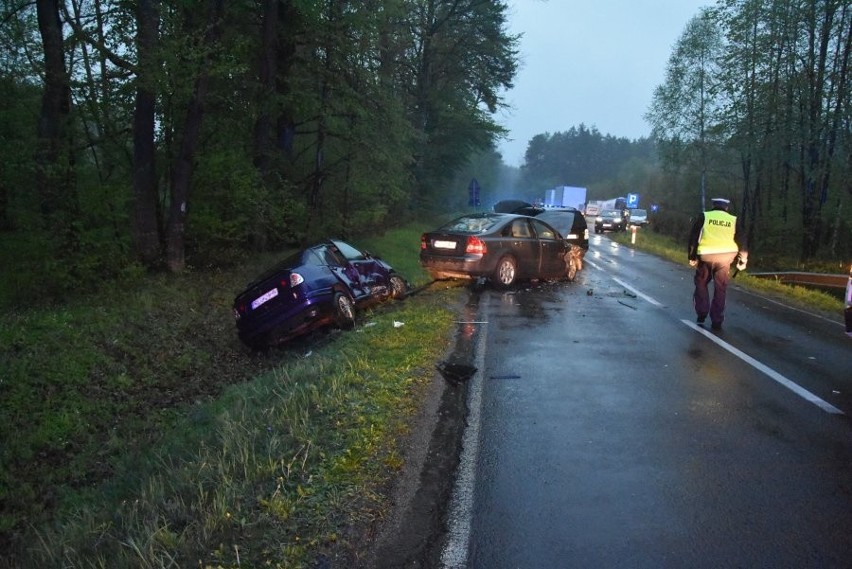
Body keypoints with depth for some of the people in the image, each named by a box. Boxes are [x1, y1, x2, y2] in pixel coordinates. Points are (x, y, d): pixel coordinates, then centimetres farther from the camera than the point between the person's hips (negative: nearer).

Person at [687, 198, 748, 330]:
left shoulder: (704, 217, 7)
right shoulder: (733, 220, 11)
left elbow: (693, 237, 3)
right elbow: (742, 241, 10)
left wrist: (692, 256, 7)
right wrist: (742, 260, 16)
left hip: (705, 256, -1)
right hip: (725, 257, 1)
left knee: (701, 284, 18)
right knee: (720, 289, 8)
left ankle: (701, 314, 12)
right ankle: (717, 321, 10)